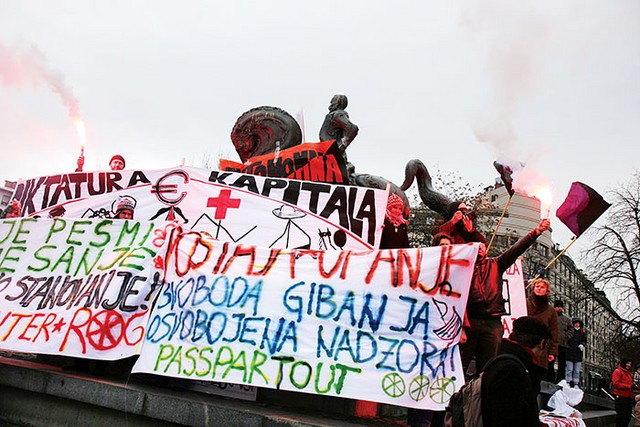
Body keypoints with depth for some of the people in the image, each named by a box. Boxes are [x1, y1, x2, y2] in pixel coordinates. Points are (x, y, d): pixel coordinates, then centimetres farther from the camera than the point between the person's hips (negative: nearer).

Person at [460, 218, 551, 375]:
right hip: (469, 320, -3)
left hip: (493, 323, 3)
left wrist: (536, 231, -3)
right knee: (460, 364, -4)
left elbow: (516, 250, 8)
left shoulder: (495, 264, 18)